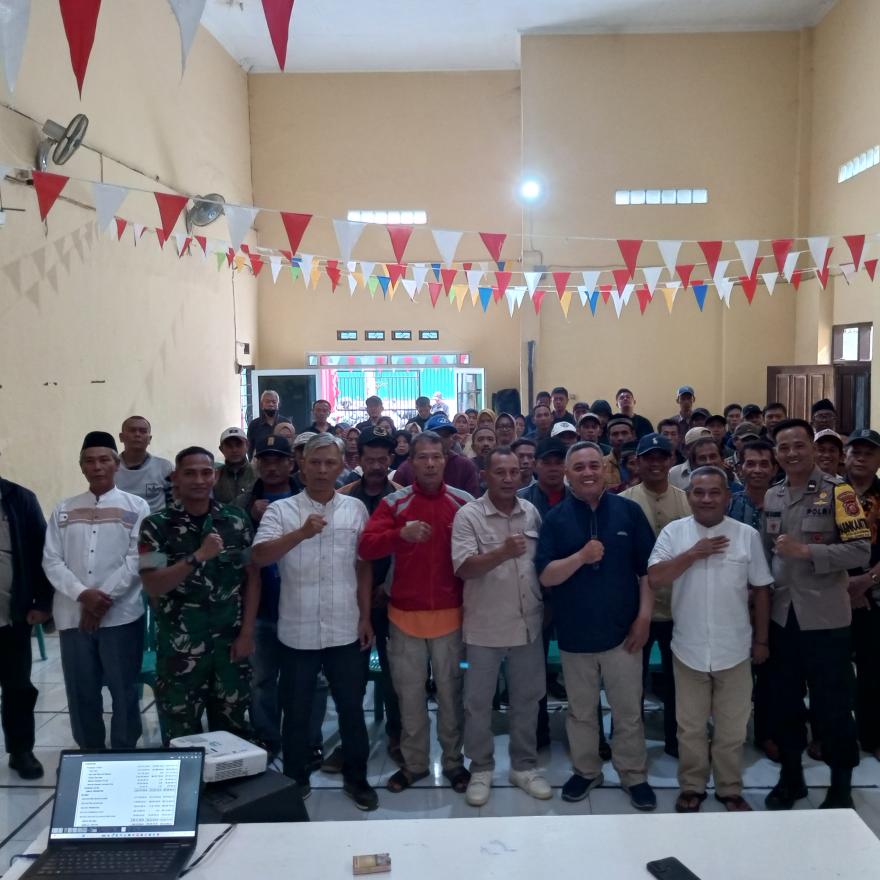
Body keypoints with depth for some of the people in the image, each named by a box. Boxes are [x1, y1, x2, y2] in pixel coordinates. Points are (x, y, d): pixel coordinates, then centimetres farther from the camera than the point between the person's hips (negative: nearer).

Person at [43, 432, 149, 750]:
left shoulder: (136, 507, 2)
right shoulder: (64, 509, 10)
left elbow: (137, 559, -6)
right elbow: (51, 561, 3)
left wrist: (105, 598, -14)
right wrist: (82, 594, -13)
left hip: (121, 614, -2)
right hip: (72, 615, 3)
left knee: (124, 690, 4)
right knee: (81, 691, 10)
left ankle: (125, 754, 19)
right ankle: (89, 754, 26)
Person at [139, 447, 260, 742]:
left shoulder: (237, 519, 1)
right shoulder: (157, 526, -6)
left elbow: (252, 576, 5)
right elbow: (152, 587, -13)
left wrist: (247, 632, -1)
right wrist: (197, 557, -24)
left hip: (231, 643, 2)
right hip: (179, 648, -2)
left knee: (234, 731, 12)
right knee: (180, 736, 9)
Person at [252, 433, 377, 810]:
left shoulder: (355, 509, 3)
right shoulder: (280, 510, -4)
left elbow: (363, 566, 7)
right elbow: (259, 556, -18)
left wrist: (365, 616, 4)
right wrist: (301, 533, -31)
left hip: (345, 631, 1)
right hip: (298, 632, -1)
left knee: (351, 708, 13)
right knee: (296, 711, 13)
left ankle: (356, 778, 31)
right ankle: (295, 781, 32)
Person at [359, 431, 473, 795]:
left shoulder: (465, 503, -2)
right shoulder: (393, 503, -2)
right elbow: (365, 547, -13)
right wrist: (401, 534, -30)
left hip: (450, 613, 0)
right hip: (405, 614, 1)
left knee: (450, 691, 11)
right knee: (409, 693, 12)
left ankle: (453, 761, 27)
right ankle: (414, 762, 27)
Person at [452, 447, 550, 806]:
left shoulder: (531, 512, 4)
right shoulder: (468, 515, -11)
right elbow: (463, 568, -19)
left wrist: (547, 604, 9)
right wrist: (503, 552, -30)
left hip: (528, 623, 4)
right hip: (485, 626, -4)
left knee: (526, 698, 15)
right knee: (478, 701, 9)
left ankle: (524, 765, 32)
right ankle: (480, 769, 26)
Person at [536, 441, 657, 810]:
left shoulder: (629, 511, -4)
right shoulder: (555, 518, -4)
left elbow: (647, 569, 0)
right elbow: (546, 576, -10)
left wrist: (644, 617, -6)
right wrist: (581, 556, -24)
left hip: (622, 630, 0)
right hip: (575, 633, 1)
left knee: (628, 711, 11)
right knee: (581, 711, 16)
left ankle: (634, 775, 29)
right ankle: (586, 770, 35)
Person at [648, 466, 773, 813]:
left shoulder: (747, 535, -3)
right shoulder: (673, 532, -5)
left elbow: (761, 590, 4)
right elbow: (655, 578, -14)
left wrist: (761, 639, 7)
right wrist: (693, 554, -18)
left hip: (734, 650, 1)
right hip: (689, 650, 0)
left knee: (731, 728, 13)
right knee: (690, 727, 13)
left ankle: (730, 789, 31)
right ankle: (692, 787, 30)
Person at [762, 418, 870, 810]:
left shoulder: (837, 491, -8)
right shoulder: (771, 497, 7)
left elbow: (861, 551, -14)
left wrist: (807, 551, -22)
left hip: (825, 617, -5)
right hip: (781, 616, 5)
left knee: (831, 704, 7)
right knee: (783, 702, 14)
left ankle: (841, 784, 26)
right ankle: (790, 776, 32)